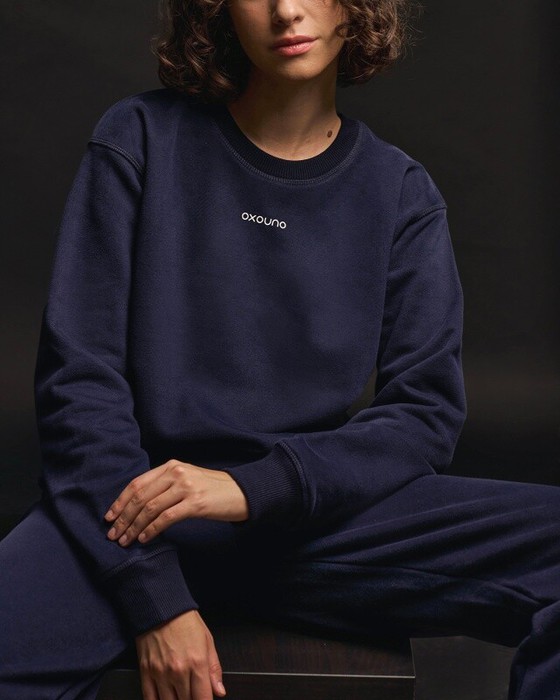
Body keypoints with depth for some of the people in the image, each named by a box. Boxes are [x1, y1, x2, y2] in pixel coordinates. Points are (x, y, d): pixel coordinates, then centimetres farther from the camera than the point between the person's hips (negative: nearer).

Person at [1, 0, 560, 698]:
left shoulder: (401, 193, 5)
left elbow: (427, 411, 1)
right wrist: (154, 598, -14)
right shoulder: (142, 138, 0)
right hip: (142, 501, -2)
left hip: (318, 515, 3)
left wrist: (255, 486, -16)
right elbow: (78, 374, -5)